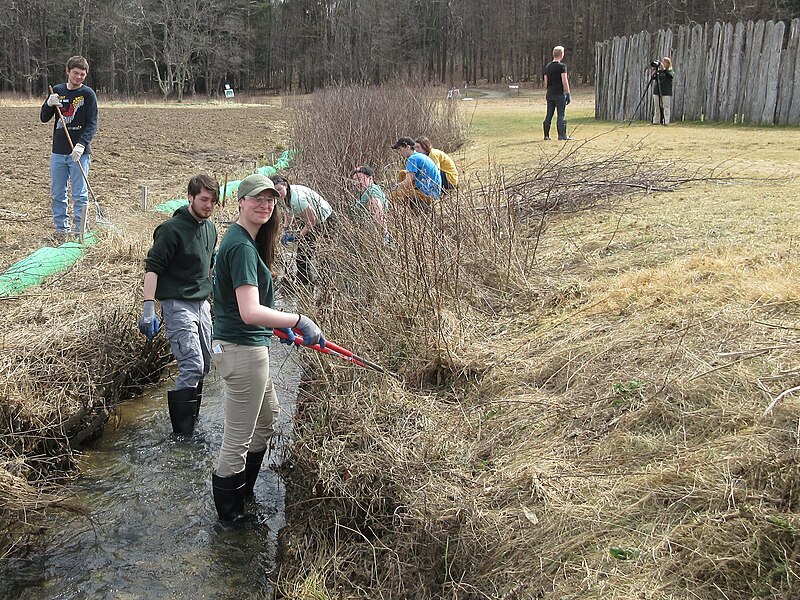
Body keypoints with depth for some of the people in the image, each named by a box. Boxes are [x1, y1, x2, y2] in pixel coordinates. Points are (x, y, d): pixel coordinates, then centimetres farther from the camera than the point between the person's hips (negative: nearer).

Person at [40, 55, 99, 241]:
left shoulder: (88, 94, -1)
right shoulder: (57, 90, 11)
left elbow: (92, 124, -8)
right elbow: (44, 118, 13)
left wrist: (81, 145, -22)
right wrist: (49, 104, -8)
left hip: (79, 152, -4)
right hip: (58, 152, 4)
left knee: (80, 195, -2)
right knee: (56, 194, 8)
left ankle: (78, 231, 6)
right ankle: (61, 229, 18)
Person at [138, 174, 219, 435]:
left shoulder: (210, 228, 11)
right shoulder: (172, 229, -14)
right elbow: (152, 267, -17)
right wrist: (149, 306, -25)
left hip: (201, 303, 8)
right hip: (177, 304, -8)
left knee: (203, 365, 12)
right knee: (192, 366, -15)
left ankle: (192, 418, 28)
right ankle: (182, 432, -6)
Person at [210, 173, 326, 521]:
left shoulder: (244, 240, 11)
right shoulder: (242, 247, -21)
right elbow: (250, 313, -31)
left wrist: (280, 325, 22)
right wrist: (298, 320, -28)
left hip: (248, 346, 11)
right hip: (242, 351, -11)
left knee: (268, 417, 27)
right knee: (238, 439, 4)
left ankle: (243, 492, 43)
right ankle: (229, 514, 21)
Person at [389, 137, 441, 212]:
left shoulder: (412, 159, -12)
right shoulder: (420, 156, 18)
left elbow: (408, 182, -18)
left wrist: (396, 188, -2)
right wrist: (399, 186, 17)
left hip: (428, 194, -10)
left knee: (395, 195, -16)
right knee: (402, 173, 22)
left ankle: (421, 206, -7)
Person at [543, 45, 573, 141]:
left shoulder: (547, 67, 11)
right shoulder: (561, 66, -9)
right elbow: (564, 82, -13)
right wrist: (568, 94, -9)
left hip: (549, 94, 6)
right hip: (559, 94, -6)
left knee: (549, 115, 9)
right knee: (561, 115, -3)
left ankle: (546, 135, 11)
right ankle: (562, 135, -4)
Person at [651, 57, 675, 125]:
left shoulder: (670, 71, 2)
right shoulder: (658, 70, 12)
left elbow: (670, 76, -19)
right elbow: (652, 77, 4)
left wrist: (663, 68, -22)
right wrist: (653, 70, -10)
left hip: (666, 93, -4)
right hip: (656, 92, 4)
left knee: (666, 107, -5)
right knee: (656, 107, 5)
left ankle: (666, 122, -5)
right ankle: (656, 121, 10)